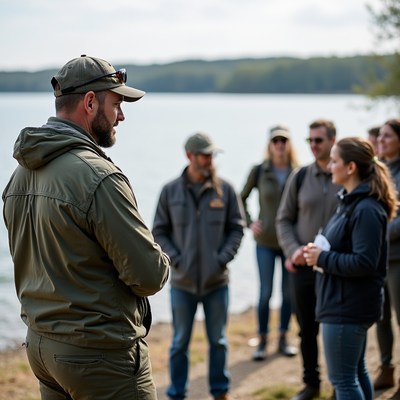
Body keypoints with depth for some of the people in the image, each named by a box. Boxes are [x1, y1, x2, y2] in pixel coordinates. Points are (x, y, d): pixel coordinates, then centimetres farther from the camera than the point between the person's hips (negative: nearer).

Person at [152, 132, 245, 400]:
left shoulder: (225, 189, -2)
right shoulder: (170, 191, -2)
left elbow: (237, 228, 3)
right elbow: (159, 232, 2)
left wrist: (223, 258, -9)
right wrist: (175, 259, -9)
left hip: (217, 280, 0)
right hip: (182, 281, 0)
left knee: (218, 340, 12)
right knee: (180, 342, 10)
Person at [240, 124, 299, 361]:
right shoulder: (259, 171, -4)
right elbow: (242, 199, 9)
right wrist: (249, 222, -2)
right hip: (266, 242, -1)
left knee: (289, 292, 9)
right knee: (266, 292, 1)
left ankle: (283, 339, 23)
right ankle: (262, 341, 14)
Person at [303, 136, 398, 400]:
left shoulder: (366, 209, -21)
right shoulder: (351, 201, 12)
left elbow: (364, 262, -26)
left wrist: (323, 258, -17)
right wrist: (320, 253, 2)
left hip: (348, 307, -11)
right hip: (347, 304, 11)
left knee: (343, 379, -2)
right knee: (356, 372, 19)